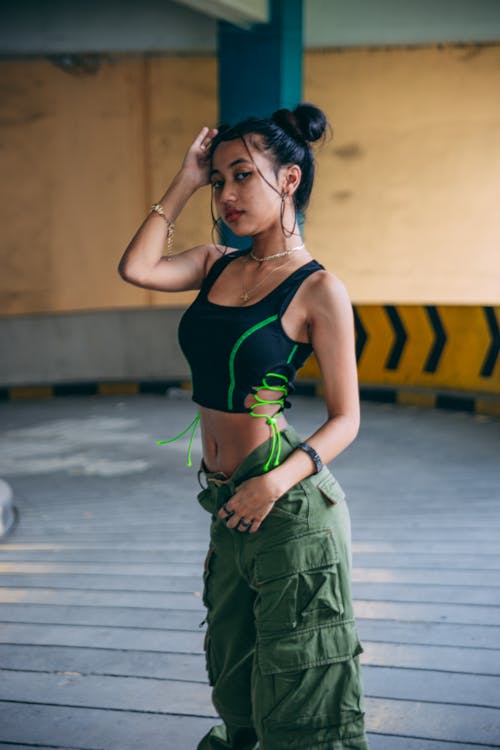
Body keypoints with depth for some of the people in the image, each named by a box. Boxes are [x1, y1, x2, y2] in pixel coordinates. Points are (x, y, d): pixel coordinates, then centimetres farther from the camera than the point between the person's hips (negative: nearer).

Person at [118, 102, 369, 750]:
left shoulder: (318, 289, -12)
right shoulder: (217, 264, 7)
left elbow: (345, 418, -11)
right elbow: (136, 268, -9)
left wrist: (277, 482, -25)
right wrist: (183, 183, -3)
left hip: (290, 505, -7)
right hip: (227, 503, 7)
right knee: (234, 682, 23)